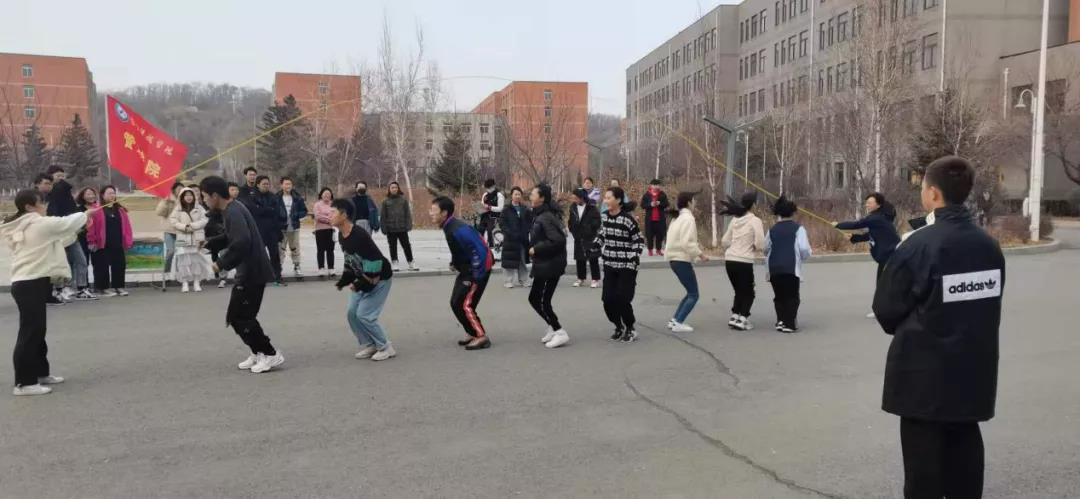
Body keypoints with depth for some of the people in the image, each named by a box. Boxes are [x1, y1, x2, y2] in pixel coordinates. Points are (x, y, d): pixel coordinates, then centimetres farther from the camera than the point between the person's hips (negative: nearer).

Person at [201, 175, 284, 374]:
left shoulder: (233, 212, -19)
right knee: (241, 315, 17)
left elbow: (241, 242, -30)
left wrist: (222, 263, -21)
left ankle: (271, 354, 2)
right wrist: (210, 243, 12)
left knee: (239, 317, -4)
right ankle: (258, 352, 25)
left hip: (252, 272, -11)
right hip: (250, 270, 11)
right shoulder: (232, 209, 13)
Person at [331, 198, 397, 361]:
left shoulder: (359, 236, -30)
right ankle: (369, 345, 19)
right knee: (351, 313, 5)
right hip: (363, 279, 9)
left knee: (364, 315, -12)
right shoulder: (341, 235, -1)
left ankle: (386, 348, 5)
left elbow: (375, 261, -29)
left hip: (379, 279, -9)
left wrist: (362, 284, -22)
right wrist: (344, 280, 6)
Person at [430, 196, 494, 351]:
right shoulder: (449, 227, 3)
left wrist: (476, 278, -24)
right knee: (455, 303, 10)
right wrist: (455, 263, 10)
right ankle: (472, 333, 22)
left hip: (477, 270, -10)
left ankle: (481, 337, 3)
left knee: (465, 305, -9)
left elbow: (480, 251, -29)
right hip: (467, 269, 10)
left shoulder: (458, 229, -27)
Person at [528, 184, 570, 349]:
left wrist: (536, 249, -21)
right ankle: (553, 328, 28)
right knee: (534, 299, 16)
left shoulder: (546, 217, -19)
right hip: (543, 264, 10)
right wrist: (535, 250, 3)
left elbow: (558, 240, -28)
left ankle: (560, 333, 4)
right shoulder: (540, 215, 11)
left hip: (550, 265, -10)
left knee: (542, 301, -5)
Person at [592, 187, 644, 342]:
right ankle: (619, 327, 25)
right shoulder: (604, 216, 2)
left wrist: (634, 258, -18)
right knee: (608, 299, 1)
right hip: (610, 265, 5)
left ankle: (630, 329, 19)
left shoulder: (627, 219, -16)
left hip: (626, 267, -5)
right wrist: (595, 246, 5)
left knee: (622, 300, -5)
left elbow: (639, 241, -9)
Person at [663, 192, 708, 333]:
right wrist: (700, 254, -16)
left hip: (675, 259, 9)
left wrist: (697, 245, 10)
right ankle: (678, 323, -6)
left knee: (690, 292, 17)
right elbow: (687, 243, -23)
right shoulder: (688, 218, -13)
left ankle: (674, 320, 14)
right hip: (682, 260, -9)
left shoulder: (677, 218, 16)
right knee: (694, 295, -2)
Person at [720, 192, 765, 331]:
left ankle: (734, 317, 15)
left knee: (739, 292, 22)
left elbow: (724, 241, 13)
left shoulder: (735, 219, 9)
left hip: (729, 260, 6)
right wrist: (754, 248, 7)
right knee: (748, 293, 11)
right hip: (744, 261, -5)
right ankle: (742, 320, 2)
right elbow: (761, 244, -13)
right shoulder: (755, 220, -8)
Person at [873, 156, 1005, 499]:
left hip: (925, 368, -6)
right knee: (964, 444, 18)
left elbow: (886, 309, -11)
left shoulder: (919, 245, -19)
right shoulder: (989, 246, 0)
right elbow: (989, 303, 8)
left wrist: (908, 329, 9)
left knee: (924, 451, 6)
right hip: (974, 366, 6)